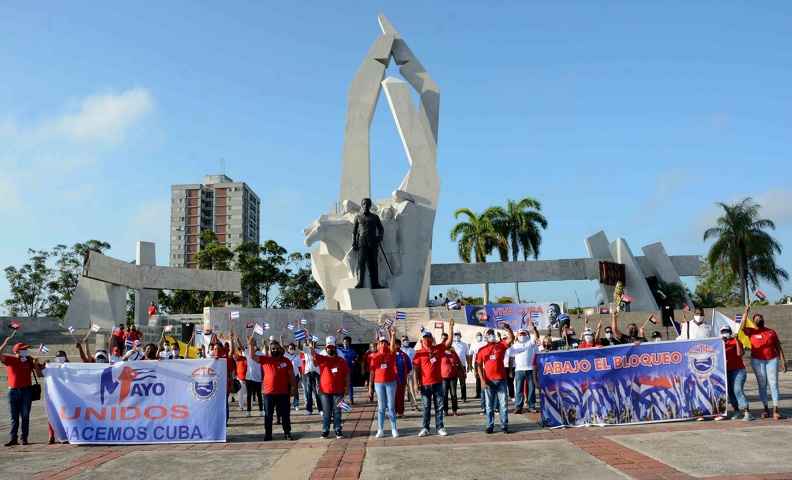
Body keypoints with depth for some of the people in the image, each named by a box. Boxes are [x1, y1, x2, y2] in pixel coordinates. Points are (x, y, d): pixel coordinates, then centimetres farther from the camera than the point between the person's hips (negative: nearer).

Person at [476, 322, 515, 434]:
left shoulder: (501, 345, 4)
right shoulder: (482, 350, 5)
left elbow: (511, 338, -11)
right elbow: (479, 366, 3)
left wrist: (507, 327, -25)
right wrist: (482, 380, -6)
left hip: (501, 379, 0)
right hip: (488, 381, 0)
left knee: (503, 403, 3)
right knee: (489, 405, 6)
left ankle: (504, 425, 10)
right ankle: (490, 426, 13)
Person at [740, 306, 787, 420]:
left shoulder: (771, 332, 5)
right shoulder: (752, 332, 1)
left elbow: (778, 348, 5)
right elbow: (742, 327, -21)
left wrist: (783, 362, 0)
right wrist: (746, 313, -23)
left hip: (772, 360, 0)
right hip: (757, 361, 0)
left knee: (773, 384, -5)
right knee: (762, 385, 4)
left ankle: (775, 411, -6)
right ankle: (766, 410, 11)